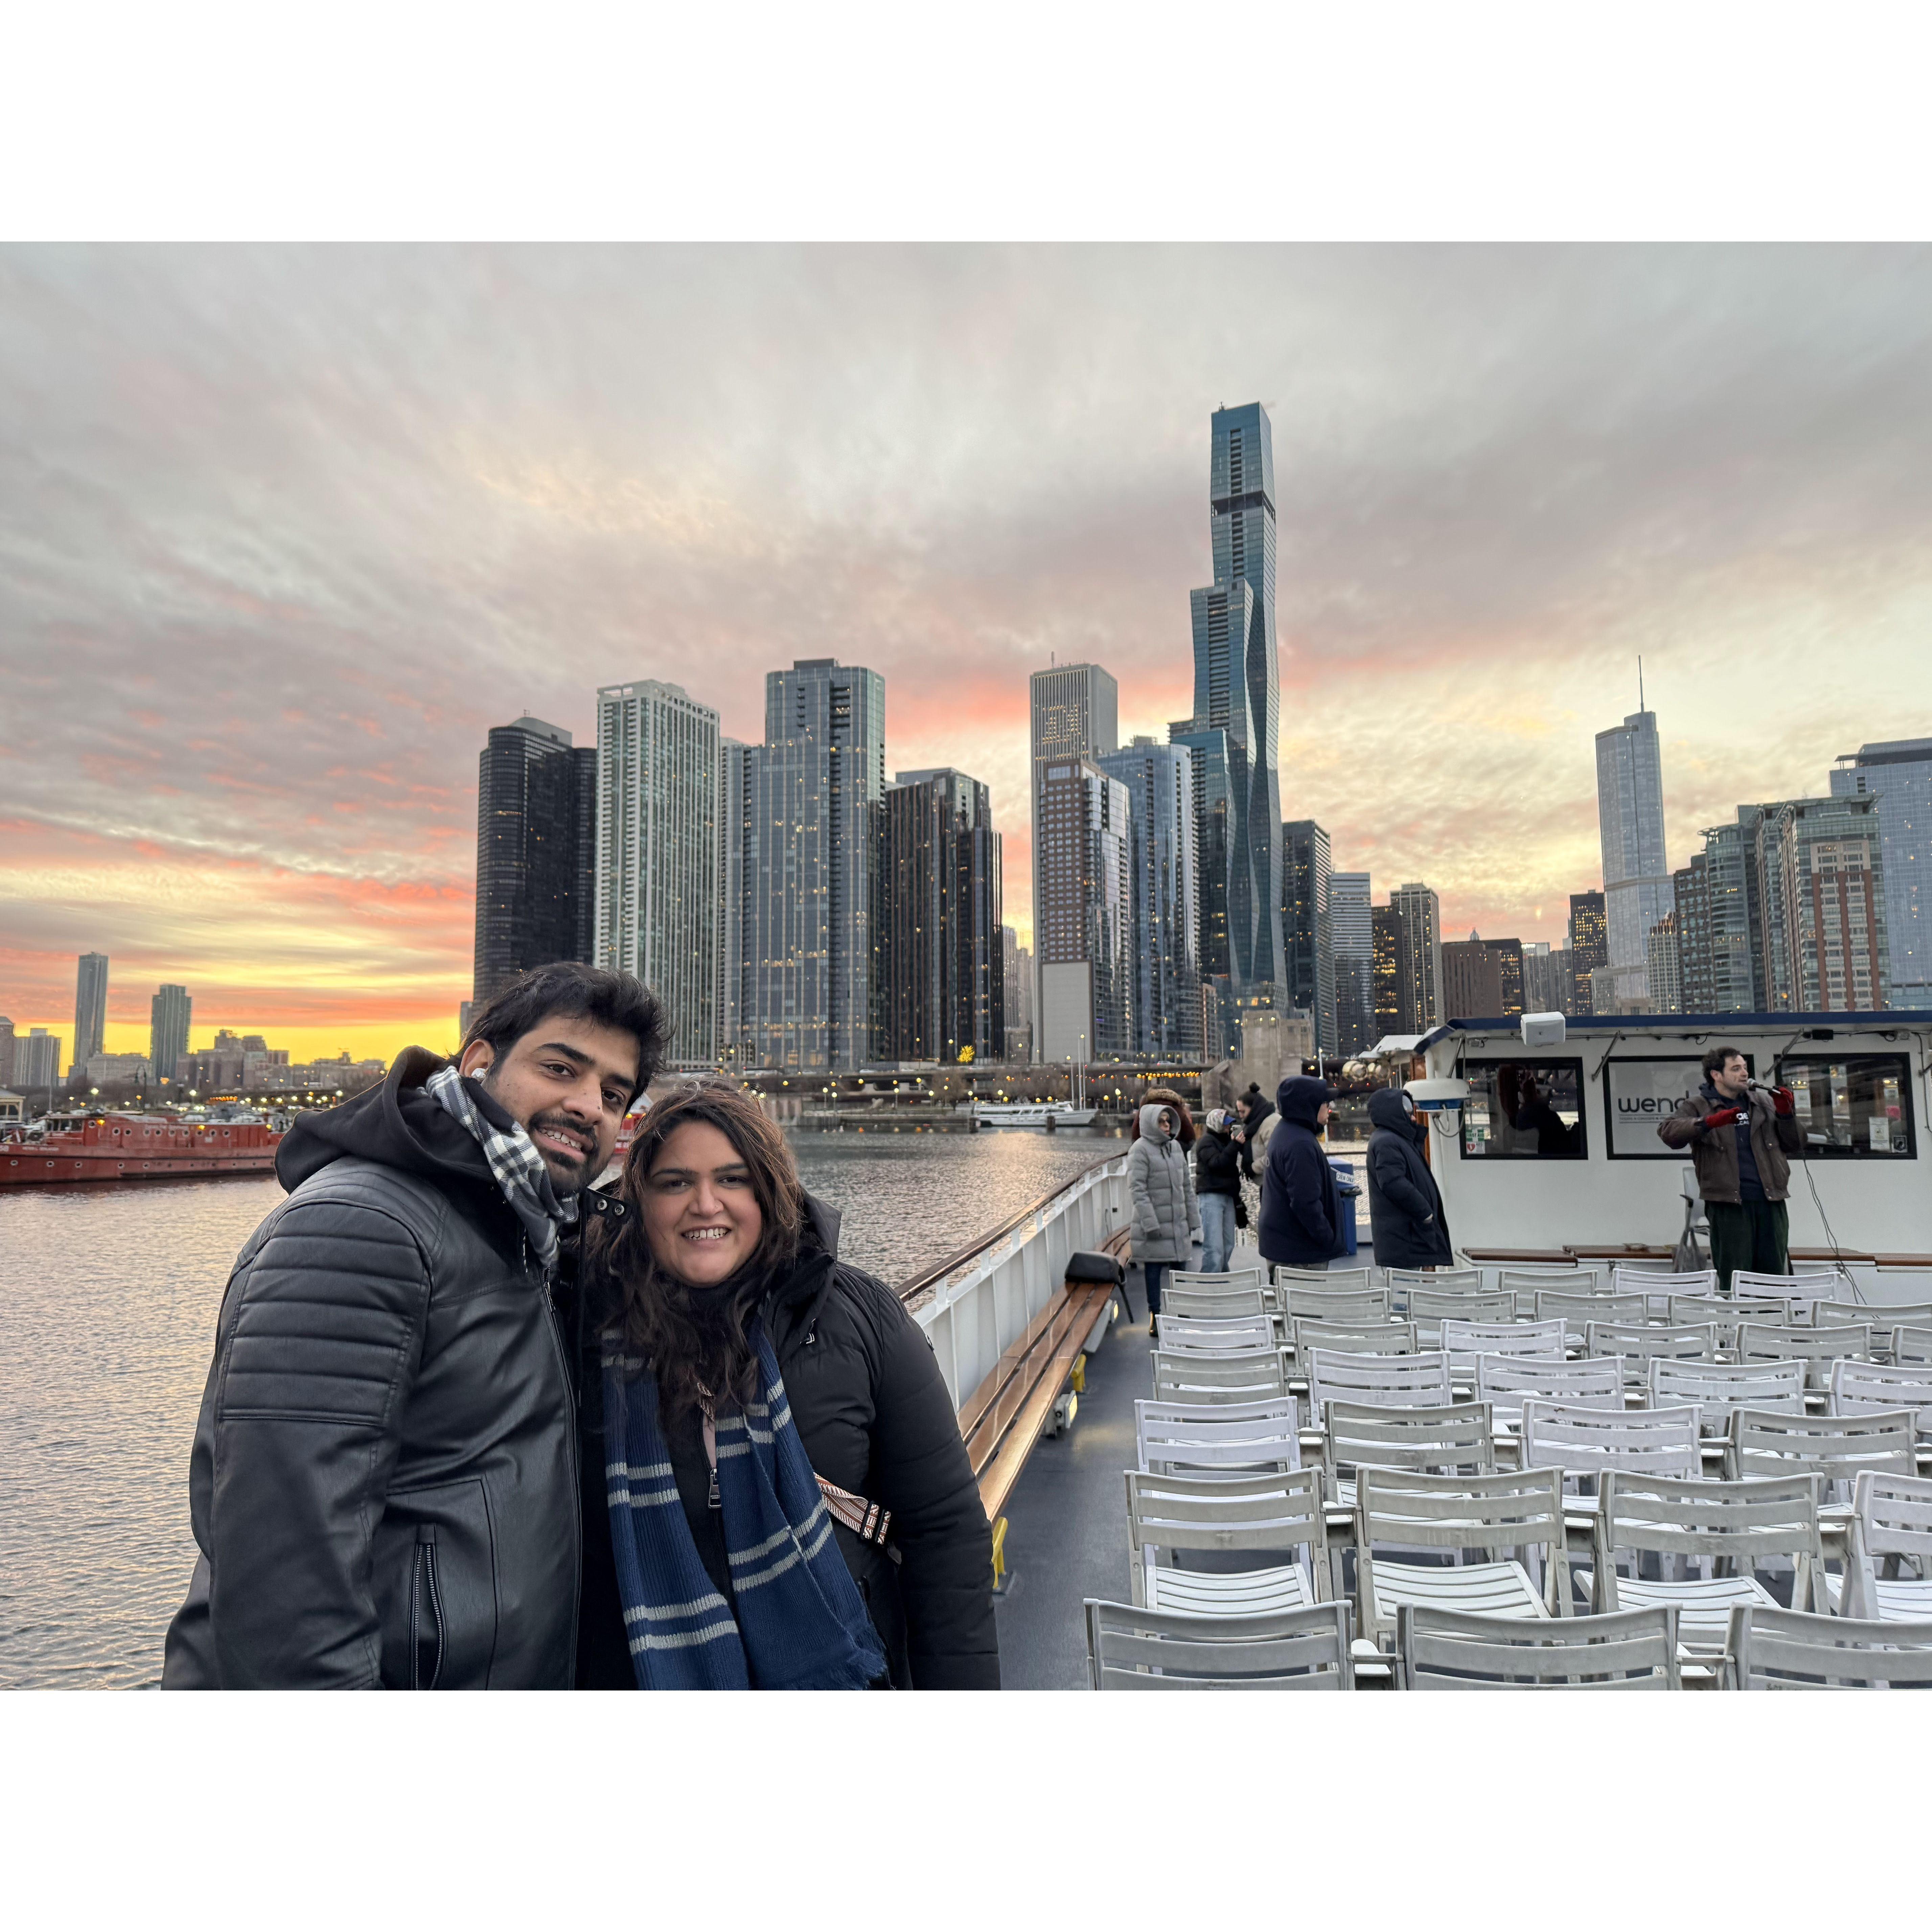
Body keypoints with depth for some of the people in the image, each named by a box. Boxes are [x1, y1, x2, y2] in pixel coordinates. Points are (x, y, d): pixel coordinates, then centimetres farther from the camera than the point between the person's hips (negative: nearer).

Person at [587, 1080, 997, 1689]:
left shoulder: (859, 1317, -10)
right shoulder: (594, 1329, -9)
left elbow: (945, 1526, -7)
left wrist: (963, 1685, -9)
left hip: (839, 1673, 0)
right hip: (652, 1675, 1)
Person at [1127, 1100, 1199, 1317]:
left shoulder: (1175, 1147, 12)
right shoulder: (1140, 1150, -10)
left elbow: (1187, 1186, 18)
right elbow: (1137, 1190, -16)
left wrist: (1193, 1218, 15)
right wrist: (1150, 1224, -20)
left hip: (1178, 1224, 7)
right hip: (1154, 1225, -7)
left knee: (1180, 1268, 12)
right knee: (1154, 1270, 1)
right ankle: (1155, 1317, 11)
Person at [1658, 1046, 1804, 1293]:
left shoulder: (1764, 1102, 16)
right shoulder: (1697, 1106, 2)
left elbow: (1795, 1145, 19)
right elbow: (1668, 1131, -16)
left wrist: (1786, 1115, 1)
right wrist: (1710, 1122, -29)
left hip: (1771, 1201, 4)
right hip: (1728, 1203, -4)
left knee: (1775, 1275, 8)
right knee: (1732, 1281, -1)